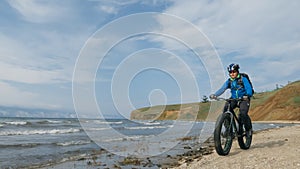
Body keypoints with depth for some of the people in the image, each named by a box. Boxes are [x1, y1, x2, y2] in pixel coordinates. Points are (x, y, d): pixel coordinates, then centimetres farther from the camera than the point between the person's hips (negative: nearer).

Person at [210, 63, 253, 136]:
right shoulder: (229, 81, 2)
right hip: (233, 99, 4)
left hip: (244, 99, -3)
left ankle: (249, 129, 1)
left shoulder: (243, 79, -7)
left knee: (243, 113, -27)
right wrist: (215, 95, -32)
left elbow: (249, 88, -19)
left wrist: (247, 95, -42)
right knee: (226, 109, -23)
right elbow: (222, 89, -13)